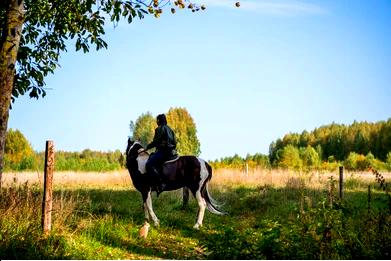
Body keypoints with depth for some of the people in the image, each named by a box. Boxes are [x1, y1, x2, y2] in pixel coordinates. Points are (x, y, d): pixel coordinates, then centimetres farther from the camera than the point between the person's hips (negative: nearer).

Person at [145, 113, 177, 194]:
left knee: (149, 165, -21)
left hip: (162, 151, -10)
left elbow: (155, 142, -14)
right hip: (171, 151, 10)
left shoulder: (159, 129, -7)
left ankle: (161, 182, -33)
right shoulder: (169, 129, 20)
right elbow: (174, 142, 21)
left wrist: (147, 147, -3)